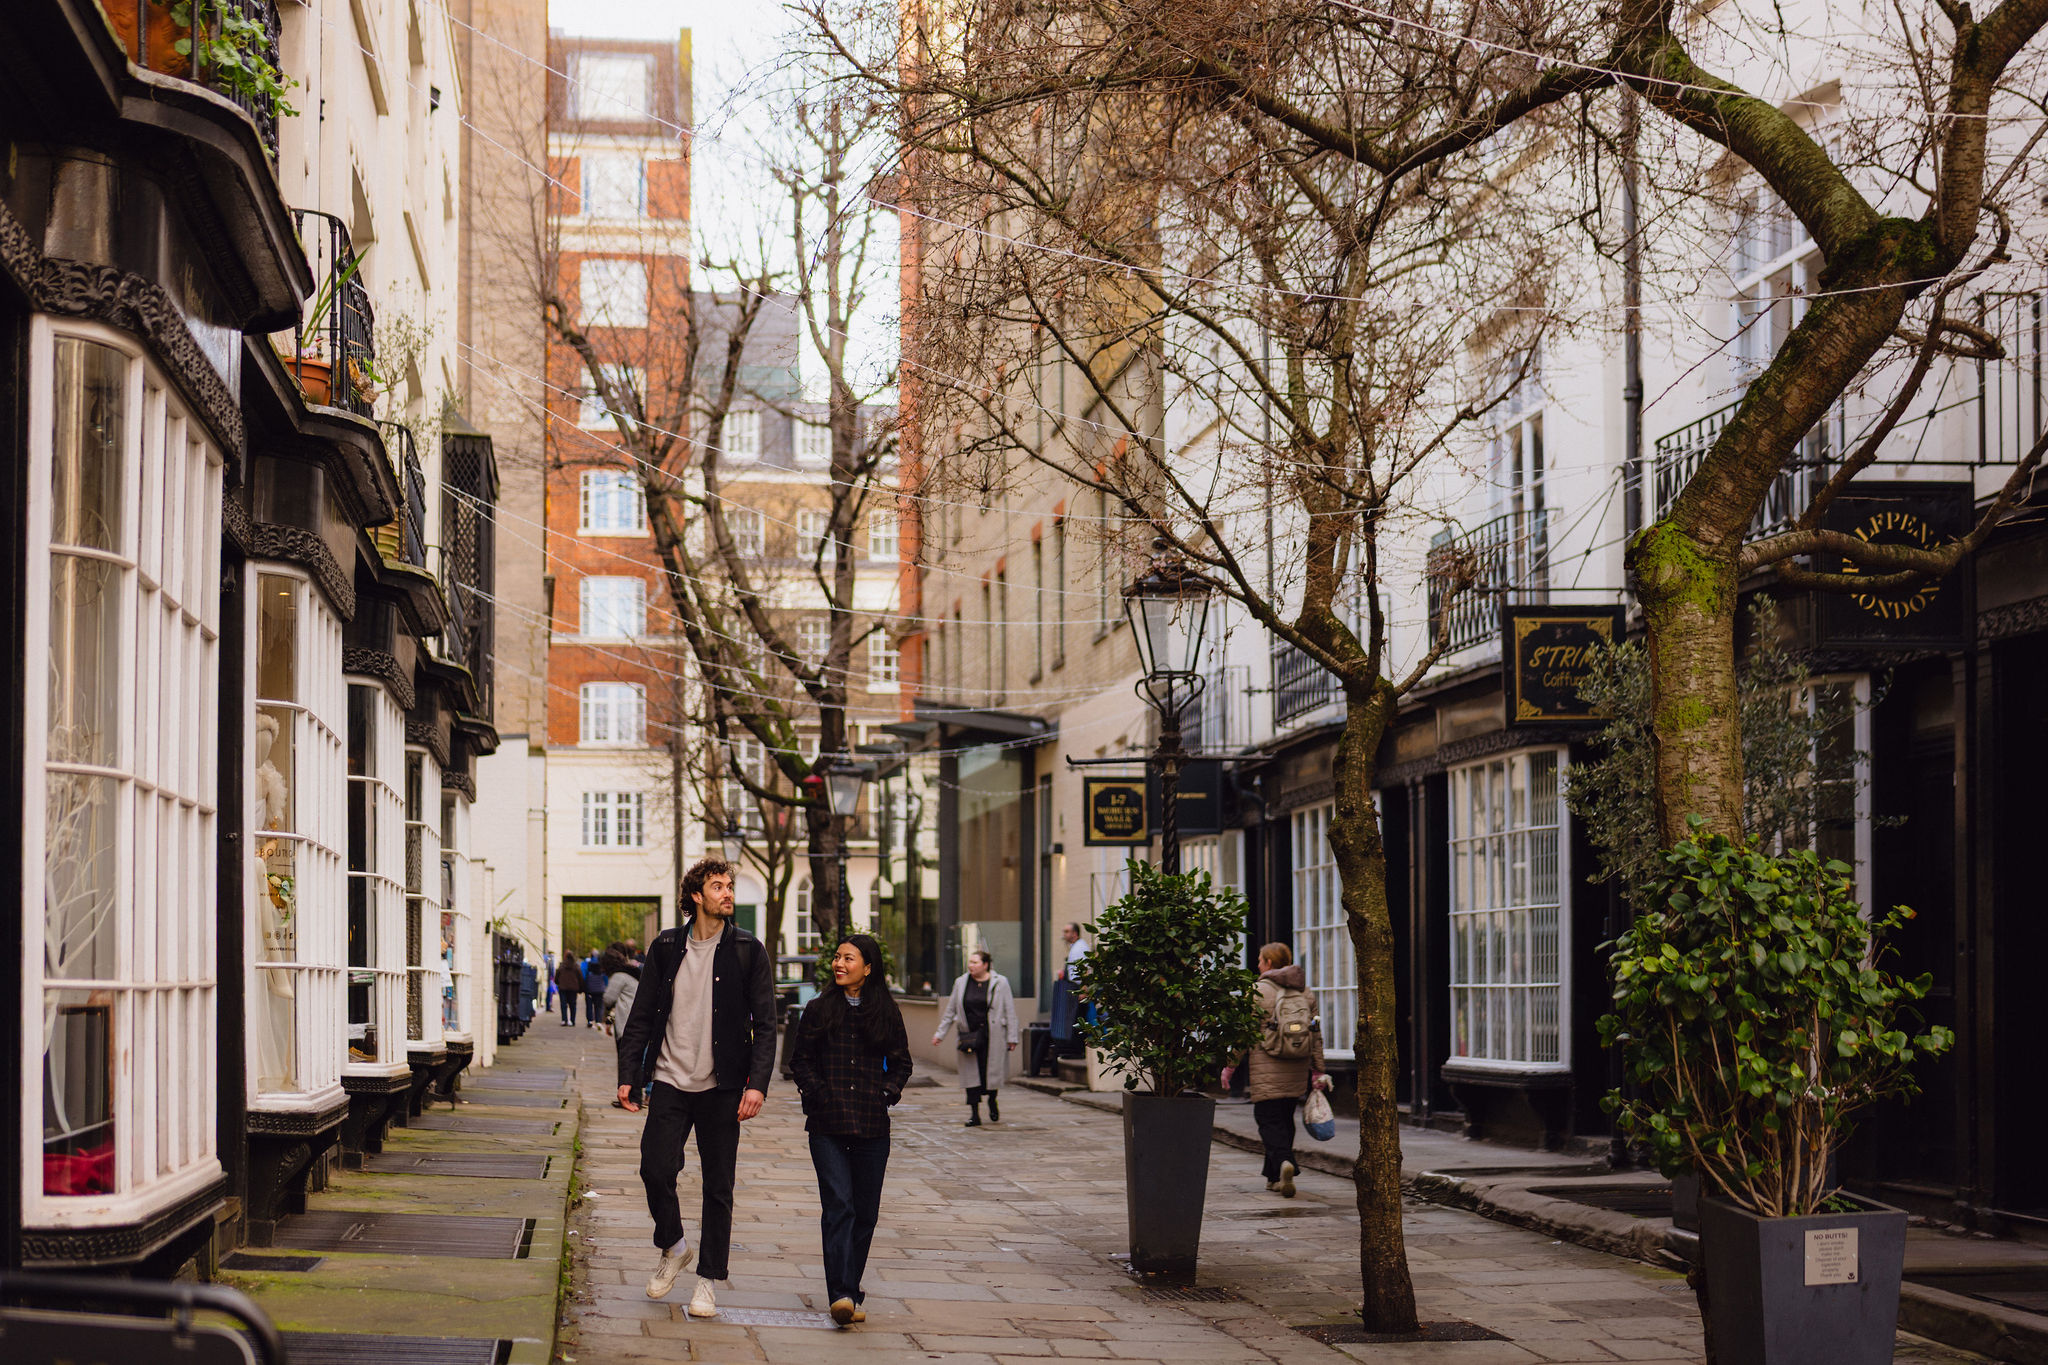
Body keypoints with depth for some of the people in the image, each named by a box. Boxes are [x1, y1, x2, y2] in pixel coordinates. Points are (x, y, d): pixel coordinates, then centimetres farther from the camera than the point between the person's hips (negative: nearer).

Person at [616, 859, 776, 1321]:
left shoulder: (747, 950, 0)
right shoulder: (665, 948, 6)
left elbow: (764, 1024, -1)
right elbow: (641, 1017, 10)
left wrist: (757, 1083, -12)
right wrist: (628, 1075, 2)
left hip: (721, 1088, -1)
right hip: (670, 1080, 1)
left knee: (718, 1186, 2)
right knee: (655, 1169, -7)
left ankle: (707, 1280, 13)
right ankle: (672, 1248, 20)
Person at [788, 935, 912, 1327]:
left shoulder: (887, 1013, 7)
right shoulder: (819, 1010, 6)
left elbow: (901, 1063, 15)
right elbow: (800, 1060, 9)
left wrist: (886, 1095, 0)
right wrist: (819, 1093, -5)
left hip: (872, 1125, 2)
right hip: (827, 1125, -2)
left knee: (865, 1212, 6)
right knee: (838, 1206, -13)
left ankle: (850, 1291, 18)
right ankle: (841, 1295, -19)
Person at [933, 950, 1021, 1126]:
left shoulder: (1000, 983, 0)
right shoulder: (961, 983, 8)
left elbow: (1010, 1012, 1)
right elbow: (950, 1011, 15)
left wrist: (1012, 1037, -3)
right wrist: (940, 1033, 12)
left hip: (993, 1035, -2)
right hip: (969, 1036, 2)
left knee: (992, 1070, 1)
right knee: (971, 1073, -2)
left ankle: (992, 1102, 30)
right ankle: (974, 1113, 2)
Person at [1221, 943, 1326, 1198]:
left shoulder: (1258, 991, -6)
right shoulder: (1306, 993, 11)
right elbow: (1316, 1036, 12)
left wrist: (1229, 1065, -1)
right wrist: (1317, 1071, 16)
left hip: (1267, 1067, -5)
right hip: (1297, 1071, 5)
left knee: (1269, 1119, -3)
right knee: (1285, 1118, 15)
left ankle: (1283, 1162, -27)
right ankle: (1275, 1177, 19)